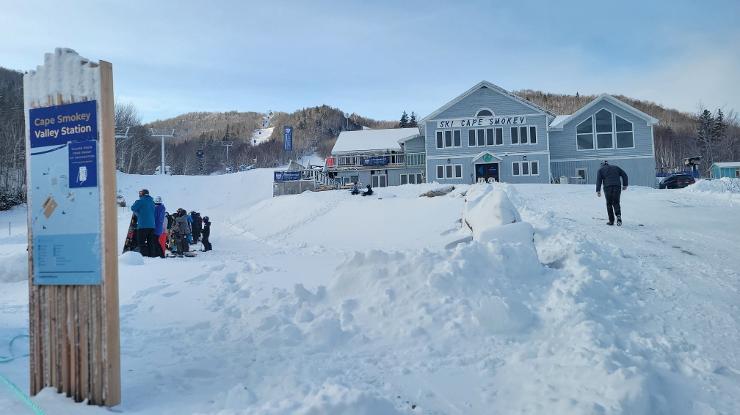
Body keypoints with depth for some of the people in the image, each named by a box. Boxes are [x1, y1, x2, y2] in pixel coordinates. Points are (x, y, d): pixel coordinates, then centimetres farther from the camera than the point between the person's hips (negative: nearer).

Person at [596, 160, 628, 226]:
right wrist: (625, 185, 16)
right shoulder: (616, 167, 22)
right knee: (616, 203, 10)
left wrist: (598, 191, -4)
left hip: (607, 187, -2)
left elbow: (598, 180, 1)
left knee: (609, 204, 9)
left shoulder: (601, 170, 13)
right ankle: (618, 215, -16)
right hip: (617, 187, 2)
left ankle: (611, 221, 7)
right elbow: (624, 175, 14)